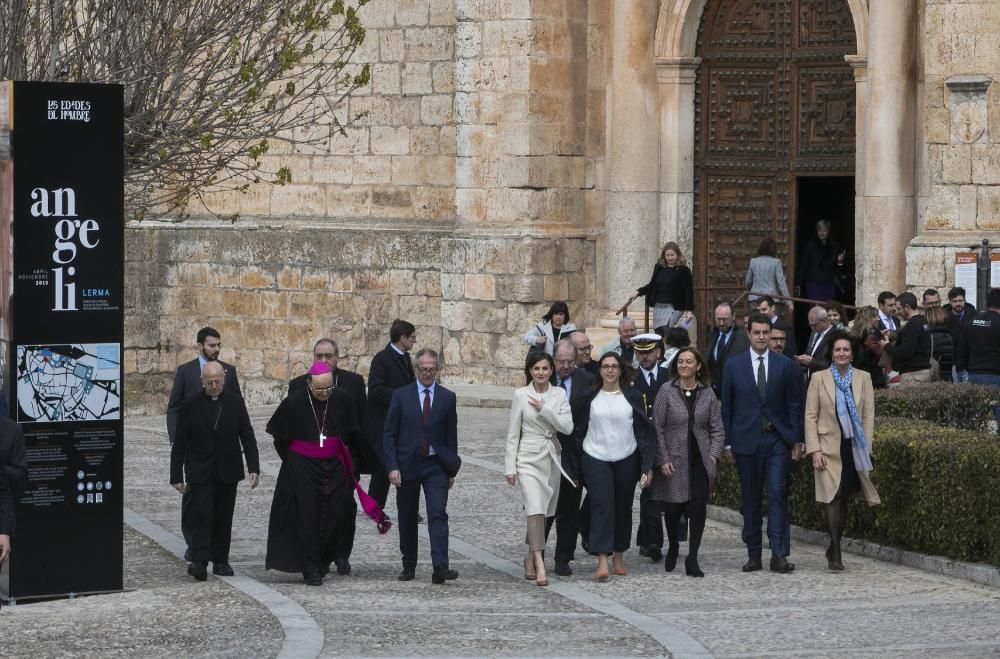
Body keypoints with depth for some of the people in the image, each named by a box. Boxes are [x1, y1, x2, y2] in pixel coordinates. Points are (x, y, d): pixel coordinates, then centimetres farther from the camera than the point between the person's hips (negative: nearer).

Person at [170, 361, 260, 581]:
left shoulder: (235, 402, 2)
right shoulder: (190, 406, -4)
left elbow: (247, 437, 5)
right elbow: (179, 444, 0)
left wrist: (253, 467, -5)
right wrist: (177, 476, -3)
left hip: (227, 472, 2)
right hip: (200, 472, -2)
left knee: (224, 517, 7)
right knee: (201, 514, -14)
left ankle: (220, 561, 16)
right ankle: (199, 562, -21)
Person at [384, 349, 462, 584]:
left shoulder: (447, 397, 5)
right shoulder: (401, 396, 2)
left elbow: (451, 435, 9)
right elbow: (389, 434, 1)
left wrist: (452, 469, 6)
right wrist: (392, 467, -9)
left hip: (436, 466, -1)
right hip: (407, 465, 1)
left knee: (438, 515, -13)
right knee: (407, 518, 8)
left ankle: (440, 568, -21)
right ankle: (409, 566, 21)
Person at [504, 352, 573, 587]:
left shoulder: (559, 394, 5)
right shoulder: (521, 395, -2)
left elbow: (568, 427, -5)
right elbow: (513, 433, 0)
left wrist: (544, 410, -14)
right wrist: (510, 466, -2)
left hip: (552, 458, 3)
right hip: (529, 458, -3)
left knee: (544, 512, 10)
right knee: (535, 509, -17)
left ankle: (530, 559, 26)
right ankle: (539, 565, -22)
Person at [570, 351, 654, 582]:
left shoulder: (633, 397, 2)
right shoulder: (589, 397, 4)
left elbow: (644, 431, 2)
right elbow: (577, 429, 9)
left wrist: (647, 465, -3)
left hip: (626, 459, 1)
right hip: (595, 458, -1)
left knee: (623, 507, 9)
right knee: (602, 505, -13)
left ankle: (619, 555, 25)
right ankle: (602, 561, -19)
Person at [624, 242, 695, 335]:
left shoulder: (683, 271, -4)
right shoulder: (659, 267, 12)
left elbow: (688, 291, -6)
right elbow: (652, 286, 25)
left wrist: (689, 310, -13)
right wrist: (638, 292, 14)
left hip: (673, 309, -6)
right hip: (658, 307, 6)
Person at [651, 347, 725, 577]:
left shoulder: (708, 394, 5)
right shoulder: (666, 391, -1)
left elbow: (717, 429, 8)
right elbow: (657, 427, -2)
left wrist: (714, 454, -5)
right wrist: (663, 459, -8)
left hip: (700, 462, 1)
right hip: (674, 462, -1)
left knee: (699, 508, -9)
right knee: (673, 508, 5)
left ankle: (692, 558, -3)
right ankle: (673, 547, 33)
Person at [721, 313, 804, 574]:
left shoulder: (785, 365, 5)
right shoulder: (733, 365, 5)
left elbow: (794, 404, 6)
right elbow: (727, 406, 7)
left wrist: (797, 439, 1)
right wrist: (727, 441, 2)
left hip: (777, 439, -1)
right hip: (746, 440, 1)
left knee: (778, 495, -8)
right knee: (750, 499, 5)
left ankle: (779, 554, -10)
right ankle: (753, 554, 11)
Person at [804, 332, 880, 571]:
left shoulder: (863, 379, 7)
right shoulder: (819, 379, 2)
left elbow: (868, 416, 6)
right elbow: (810, 417, 0)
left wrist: (866, 449, -1)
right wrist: (814, 450, -8)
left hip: (854, 446, 2)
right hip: (829, 446, -2)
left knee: (843, 497, 7)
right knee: (833, 496, -13)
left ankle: (834, 549, 20)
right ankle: (835, 553, -15)